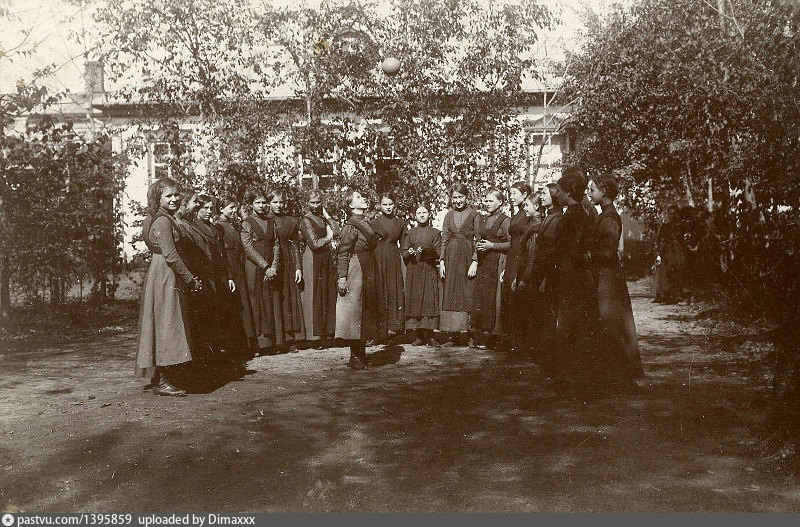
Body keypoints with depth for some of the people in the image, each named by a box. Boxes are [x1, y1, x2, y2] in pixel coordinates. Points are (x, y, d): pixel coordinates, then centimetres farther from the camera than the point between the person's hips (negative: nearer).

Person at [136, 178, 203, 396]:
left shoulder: (168, 219, 18)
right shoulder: (163, 221, -14)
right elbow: (171, 256, -20)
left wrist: (189, 278, 11)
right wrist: (191, 280, -13)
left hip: (169, 279, 10)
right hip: (165, 278, -10)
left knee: (169, 327, 12)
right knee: (167, 325, -7)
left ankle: (160, 378, 19)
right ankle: (162, 381, -1)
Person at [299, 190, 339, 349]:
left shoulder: (323, 218, 15)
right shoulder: (306, 220, -8)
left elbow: (336, 232, 4)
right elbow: (314, 243, -15)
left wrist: (326, 215, -1)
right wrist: (329, 238, -4)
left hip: (327, 261, 7)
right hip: (313, 261, -7)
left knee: (328, 296, 8)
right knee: (315, 298, -4)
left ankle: (327, 332, 16)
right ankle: (316, 334, 2)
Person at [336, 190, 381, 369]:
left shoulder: (366, 223, 16)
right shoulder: (350, 226, -10)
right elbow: (342, 253, -14)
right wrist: (342, 277, -20)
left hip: (369, 274, 9)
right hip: (356, 272, -9)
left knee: (367, 312, 11)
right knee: (354, 311, -5)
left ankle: (361, 353, 20)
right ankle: (354, 357, 2)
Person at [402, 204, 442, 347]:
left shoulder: (435, 233, 8)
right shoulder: (410, 233, 14)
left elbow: (438, 253, -1)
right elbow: (404, 253, 11)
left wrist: (425, 250, -17)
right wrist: (410, 253, -10)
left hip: (429, 272, -2)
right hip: (413, 272, 2)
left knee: (429, 301, -9)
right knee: (415, 301, -2)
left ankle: (429, 335, -5)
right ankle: (420, 335, 3)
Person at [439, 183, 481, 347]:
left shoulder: (474, 215, 1)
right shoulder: (449, 215, 12)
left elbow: (478, 241, -3)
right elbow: (444, 239, 11)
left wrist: (474, 262, -12)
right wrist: (442, 261, 3)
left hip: (467, 257, -3)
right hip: (451, 258, 4)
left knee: (467, 295, -3)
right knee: (450, 295, 1)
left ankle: (469, 332, 2)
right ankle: (451, 335, 4)